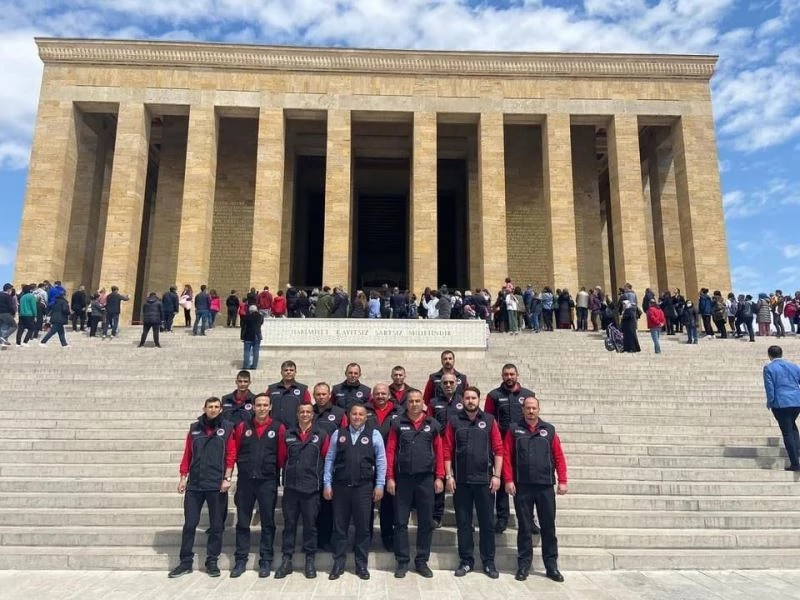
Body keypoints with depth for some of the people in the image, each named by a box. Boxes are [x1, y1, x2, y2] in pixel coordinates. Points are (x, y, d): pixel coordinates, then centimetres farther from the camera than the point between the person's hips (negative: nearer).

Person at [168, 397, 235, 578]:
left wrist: (227, 478, -10)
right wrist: (183, 477, 4)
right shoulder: (194, 428, 9)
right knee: (189, 524, 5)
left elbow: (231, 455, -3)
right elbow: (187, 454, 9)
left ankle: (212, 562, 18)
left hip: (217, 485, -2)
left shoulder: (228, 428, 1)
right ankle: (186, 562, 18)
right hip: (194, 485, 2)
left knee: (216, 526, 6)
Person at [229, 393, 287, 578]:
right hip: (245, 481, 2)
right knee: (242, 522, 9)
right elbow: (235, 452, 6)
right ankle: (240, 561, 20)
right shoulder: (243, 427, 3)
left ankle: (266, 561, 16)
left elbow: (282, 455, -3)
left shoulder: (278, 428, -3)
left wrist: (275, 472, 0)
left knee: (267, 523, 6)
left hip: (268, 482, -2)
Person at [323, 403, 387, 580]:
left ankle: (361, 565, 20)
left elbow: (381, 461, 0)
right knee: (339, 527, 8)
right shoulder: (338, 434, 5)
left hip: (364, 488, -1)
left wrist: (379, 485, -5)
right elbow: (329, 459, 5)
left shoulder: (374, 434, 0)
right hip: (340, 487, 1)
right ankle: (338, 565, 21)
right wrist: (327, 484, 0)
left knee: (363, 527, 7)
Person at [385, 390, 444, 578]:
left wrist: (439, 477, 0)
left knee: (426, 523, 8)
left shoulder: (432, 424, 4)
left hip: (426, 479, 1)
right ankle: (402, 561, 17)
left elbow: (439, 451, 5)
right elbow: (390, 451, 0)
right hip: (402, 479, -1)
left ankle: (422, 561, 21)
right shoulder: (398, 423, 1)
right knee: (400, 522, 5)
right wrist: (390, 477, -5)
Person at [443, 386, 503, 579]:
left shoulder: (489, 421, 3)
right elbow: (447, 450, 1)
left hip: (484, 480, 0)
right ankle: (466, 561, 20)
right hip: (461, 481, 0)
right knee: (463, 523, 8)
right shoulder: (454, 422, 4)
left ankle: (489, 562, 19)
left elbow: (498, 450, 1)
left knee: (486, 522, 7)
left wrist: (496, 476, -5)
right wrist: (449, 476, -5)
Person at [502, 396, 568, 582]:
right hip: (522, 486, -1)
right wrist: (509, 480, -9)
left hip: (545, 486, 1)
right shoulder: (514, 429, 3)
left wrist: (562, 481, -1)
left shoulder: (549, 430, 7)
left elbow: (559, 457, 5)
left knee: (548, 527, 7)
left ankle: (551, 566, 19)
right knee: (524, 527, 6)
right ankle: (523, 565, 17)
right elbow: (507, 456, -2)